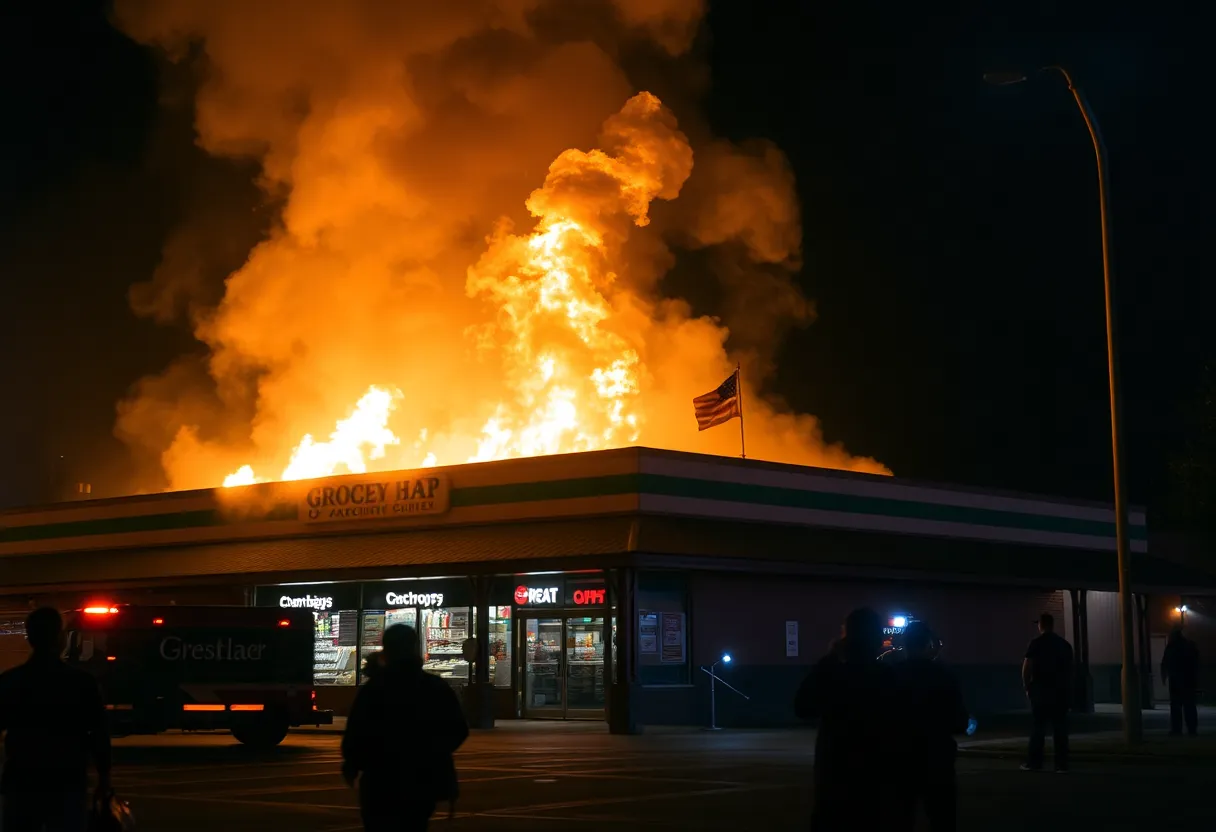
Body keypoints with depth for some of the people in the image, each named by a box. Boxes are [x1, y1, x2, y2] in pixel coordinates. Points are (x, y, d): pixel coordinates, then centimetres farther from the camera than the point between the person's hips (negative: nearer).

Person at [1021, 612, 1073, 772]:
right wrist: (1068, 689, 17)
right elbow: (1069, 669, 12)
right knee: (1060, 728, 4)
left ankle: (1034, 762, -2)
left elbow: (1027, 667, -9)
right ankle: (1062, 763, 0)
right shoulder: (1065, 644, 10)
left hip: (1041, 690, -3)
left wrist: (1027, 687, 0)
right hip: (1061, 690, 4)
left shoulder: (1036, 643, -4)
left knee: (1038, 727, 0)